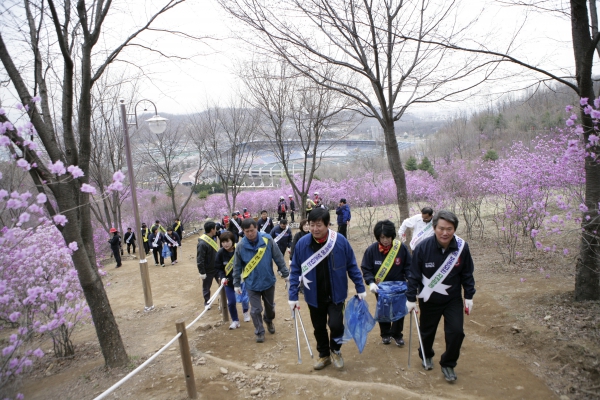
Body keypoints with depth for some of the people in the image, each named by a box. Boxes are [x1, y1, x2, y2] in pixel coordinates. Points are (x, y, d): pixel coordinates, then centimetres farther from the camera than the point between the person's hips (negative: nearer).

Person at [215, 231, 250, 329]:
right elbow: (218, 268, -5)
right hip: (228, 282, 1)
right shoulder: (220, 253, -15)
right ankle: (235, 320, 25)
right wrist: (222, 277, -19)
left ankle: (246, 312, 48)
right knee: (231, 302, 4)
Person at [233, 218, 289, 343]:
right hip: (252, 284, -1)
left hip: (268, 281, 1)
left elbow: (278, 258, -7)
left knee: (270, 306, 20)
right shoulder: (240, 246, -13)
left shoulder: (267, 240, -15)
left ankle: (269, 321, 50)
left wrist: (286, 275, -3)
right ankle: (260, 332, 25)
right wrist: (237, 284, 2)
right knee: (256, 310, 4)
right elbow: (237, 267, -1)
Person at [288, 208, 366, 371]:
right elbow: (295, 271, -4)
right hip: (314, 296, 2)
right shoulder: (302, 244, -13)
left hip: (336, 294, -2)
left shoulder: (340, 241, -16)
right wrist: (293, 296, -5)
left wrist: (360, 288, 0)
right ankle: (324, 355, 42)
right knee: (319, 327, 15)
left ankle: (335, 350, 21)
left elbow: (352, 266, -3)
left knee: (335, 324, -13)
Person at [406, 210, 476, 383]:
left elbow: (467, 274, 0)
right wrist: (411, 299, -7)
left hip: (453, 299, 1)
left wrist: (469, 297, 1)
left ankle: (448, 364, 20)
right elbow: (414, 275, -11)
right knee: (427, 331, 15)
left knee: (456, 332, -6)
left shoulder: (462, 247, -15)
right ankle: (427, 356, 46)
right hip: (429, 300, -1)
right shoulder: (423, 247, -21)